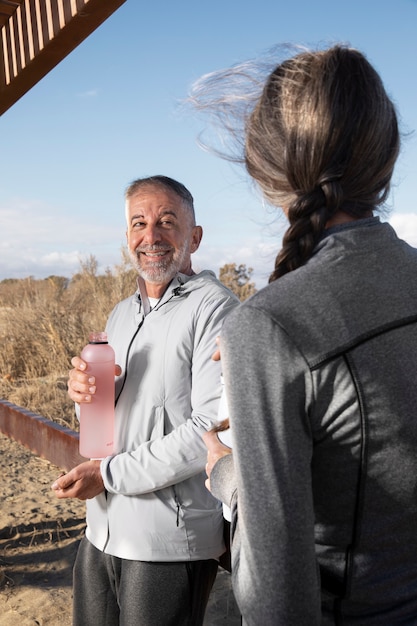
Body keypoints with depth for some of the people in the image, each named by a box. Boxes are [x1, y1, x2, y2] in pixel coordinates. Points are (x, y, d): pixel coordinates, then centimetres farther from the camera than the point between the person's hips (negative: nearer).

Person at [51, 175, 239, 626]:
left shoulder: (214, 308, -14)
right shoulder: (121, 315, 11)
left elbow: (213, 431, -21)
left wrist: (109, 474, -16)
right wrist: (84, 393, -7)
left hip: (172, 541, -7)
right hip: (102, 532, 7)